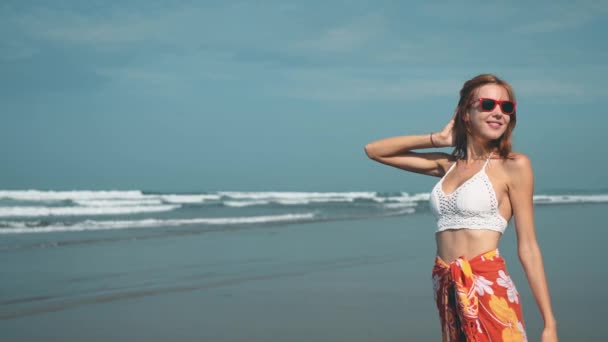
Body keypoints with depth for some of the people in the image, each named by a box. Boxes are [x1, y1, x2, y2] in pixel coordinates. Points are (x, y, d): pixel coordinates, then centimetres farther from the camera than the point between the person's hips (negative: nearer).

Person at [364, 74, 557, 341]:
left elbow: (528, 247, -3)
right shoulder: (448, 165, 13)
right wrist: (437, 139, 10)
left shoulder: (515, 165, -1)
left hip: (489, 290, -5)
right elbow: (374, 150, 19)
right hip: (447, 290, 5)